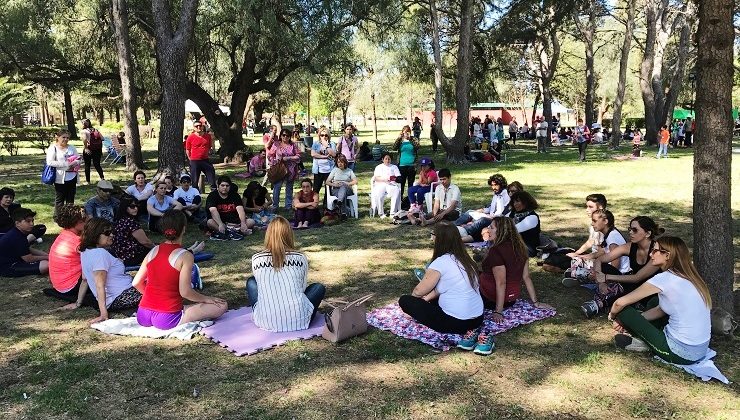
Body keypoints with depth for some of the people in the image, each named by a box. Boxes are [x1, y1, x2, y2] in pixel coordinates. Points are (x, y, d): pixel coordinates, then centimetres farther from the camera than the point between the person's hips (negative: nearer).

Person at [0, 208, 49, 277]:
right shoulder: (16, 238, -24)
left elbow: (30, 249, 16)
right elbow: (28, 259, -20)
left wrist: (47, 255, 4)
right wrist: (46, 257, -8)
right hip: (7, 268, -11)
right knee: (46, 265, -26)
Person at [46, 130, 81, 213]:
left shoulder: (71, 148, 12)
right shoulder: (53, 148, -4)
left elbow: (78, 159, 14)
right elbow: (50, 162, -14)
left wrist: (75, 163, -11)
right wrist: (66, 164, -19)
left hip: (72, 177, 5)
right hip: (60, 178, -5)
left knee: (70, 200, 13)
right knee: (59, 200, 3)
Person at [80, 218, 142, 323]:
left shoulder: (85, 252, 8)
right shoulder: (100, 253, -21)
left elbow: (85, 279, 15)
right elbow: (100, 286, -25)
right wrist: (104, 314, -27)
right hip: (120, 297, -10)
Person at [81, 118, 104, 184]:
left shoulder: (84, 131, -3)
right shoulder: (95, 130, 11)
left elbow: (84, 139, -22)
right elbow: (102, 138, 0)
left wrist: (86, 148, -17)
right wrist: (101, 148, 7)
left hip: (88, 150, -4)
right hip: (98, 149, 4)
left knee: (87, 165, 10)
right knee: (97, 164, 11)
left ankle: (88, 181, 14)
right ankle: (102, 177, -9)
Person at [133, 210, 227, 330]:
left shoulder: (154, 251, 4)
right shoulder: (185, 256, -12)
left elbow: (136, 283, 8)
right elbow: (185, 292, -17)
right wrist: (207, 299, -1)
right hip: (166, 320, -7)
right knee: (221, 306, -3)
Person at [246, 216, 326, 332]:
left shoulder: (256, 259, 2)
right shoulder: (300, 258, 1)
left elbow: (261, 285, 14)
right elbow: (303, 288, 9)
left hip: (267, 322, 1)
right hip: (298, 321, -1)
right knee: (319, 287, 26)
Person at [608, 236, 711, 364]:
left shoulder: (665, 278, -15)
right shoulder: (687, 277, 8)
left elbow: (620, 302, -11)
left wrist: (613, 316, 10)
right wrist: (630, 321, 13)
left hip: (681, 353, -8)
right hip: (701, 350, 9)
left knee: (624, 310, -3)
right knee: (655, 302, 23)